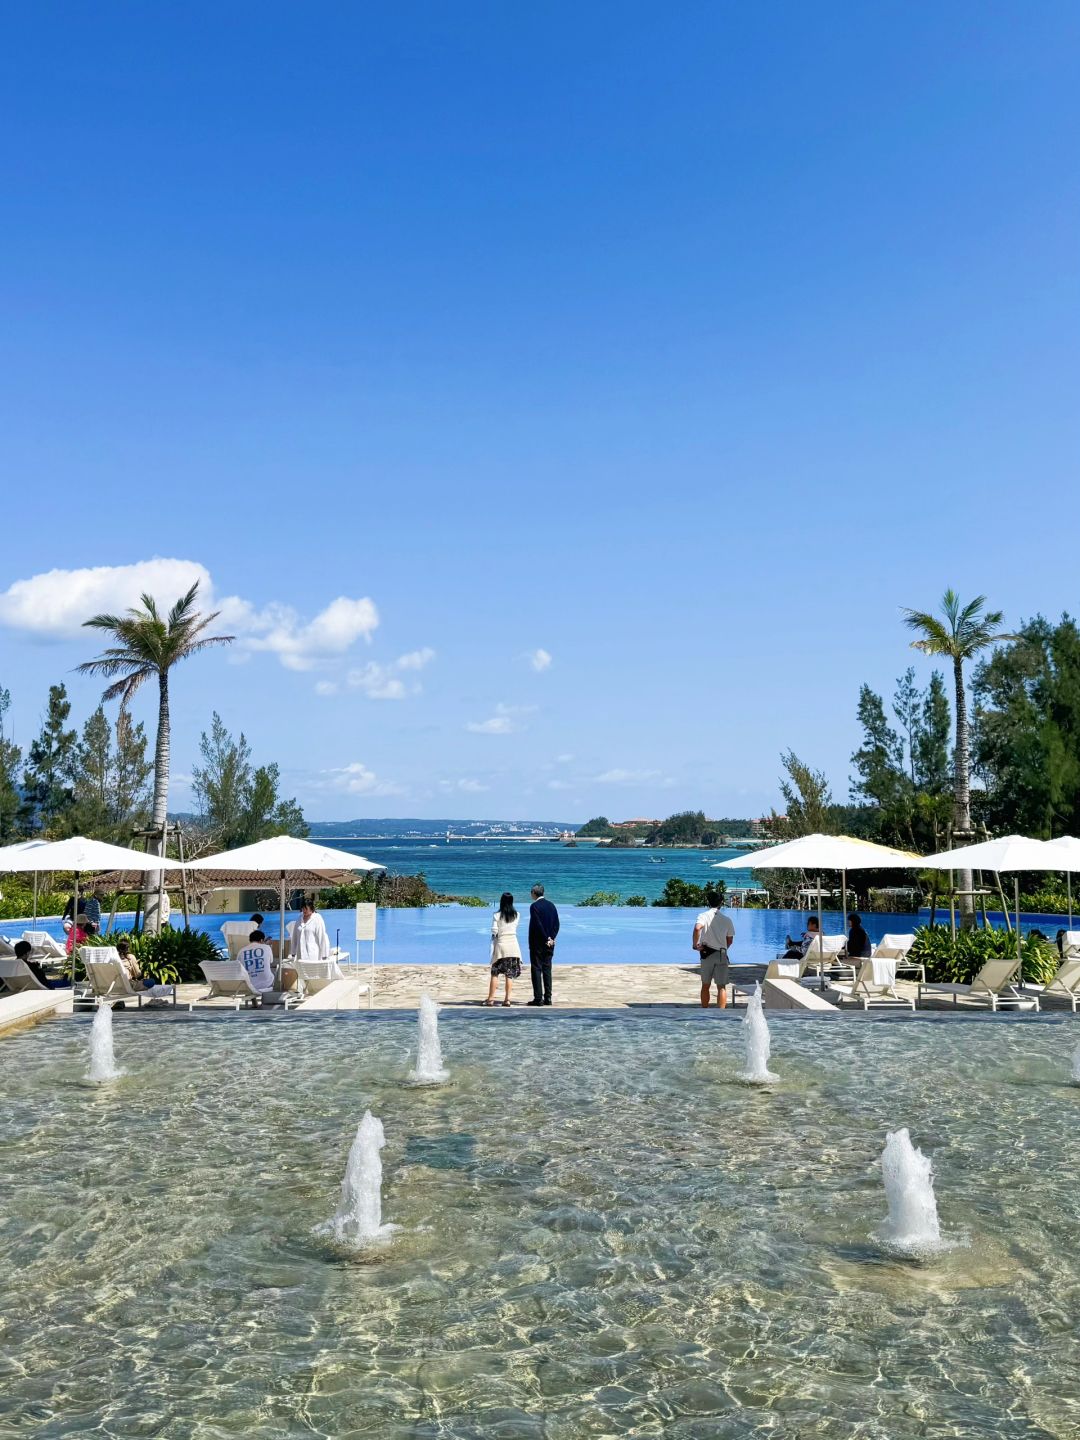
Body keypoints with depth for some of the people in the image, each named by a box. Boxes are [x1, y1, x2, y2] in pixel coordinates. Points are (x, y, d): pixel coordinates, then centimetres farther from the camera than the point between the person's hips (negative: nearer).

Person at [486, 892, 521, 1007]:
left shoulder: (497, 915, -8)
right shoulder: (516, 915, 0)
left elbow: (494, 931, -8)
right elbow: (514, 927, 9)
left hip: (501, 944, -2)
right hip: (513, 944, 3)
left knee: (495, 973, 5)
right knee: (509, 974, 6)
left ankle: (491, 998, 4)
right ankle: (507, 998, 3)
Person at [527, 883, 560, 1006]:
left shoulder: (534, 906, -13)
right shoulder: (551, 905, 8)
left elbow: (538, 925, -18)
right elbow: (556, 924, 6)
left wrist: (547, 939, -11)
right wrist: (551, 938, 2)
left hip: (537, 943, -6)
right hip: (549, 944, 6)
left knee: (536, 969, -2)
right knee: (547, 969, 10)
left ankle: (538, 998, -4)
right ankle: (548, 997, 10)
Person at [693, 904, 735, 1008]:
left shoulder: (703, 916, -5)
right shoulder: (727, 919, 2)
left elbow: (697, 928, -27)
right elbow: (730, 940, 9)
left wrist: (695, 944, -16)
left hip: (706, 954, 0)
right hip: (721, 955, 0)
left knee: (705, 985, 14)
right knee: (721, 987, 2)